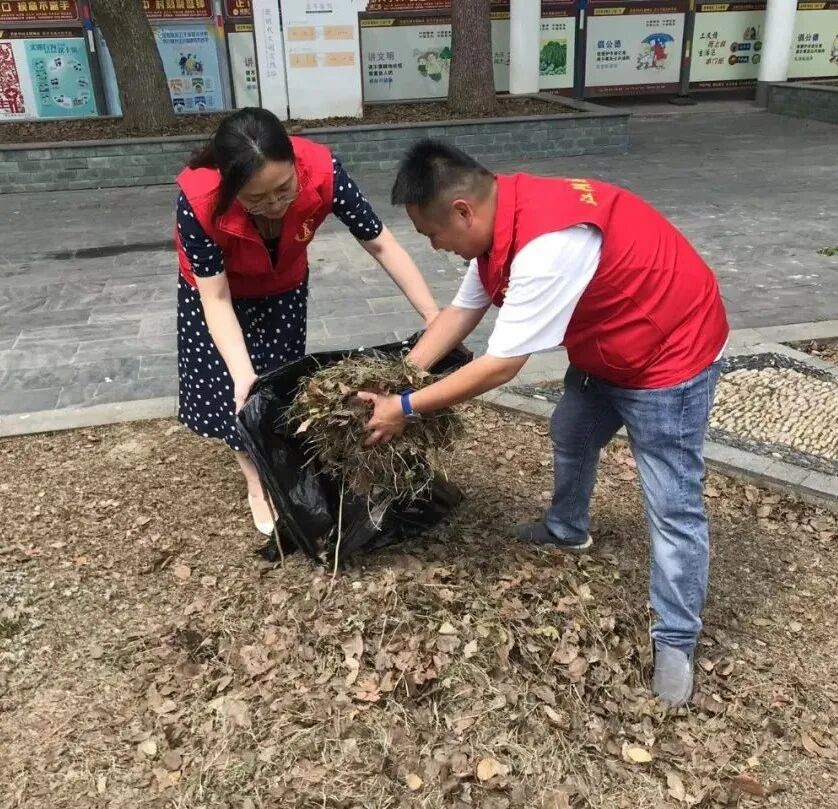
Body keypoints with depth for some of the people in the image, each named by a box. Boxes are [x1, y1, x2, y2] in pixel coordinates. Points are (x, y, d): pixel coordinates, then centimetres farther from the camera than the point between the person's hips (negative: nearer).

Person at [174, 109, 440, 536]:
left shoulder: (321, 171, -38)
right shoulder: (200, 200, -41)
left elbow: (380, 243, -29)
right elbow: (216, 299, -34)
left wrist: (435, 318, -33)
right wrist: (242, 374, -46)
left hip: (285, 285, 2)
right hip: (217, 287, -1)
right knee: (235, 390, 2)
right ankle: (258, 484, 21)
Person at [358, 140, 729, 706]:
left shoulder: (547, 244, -36)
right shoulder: (499, 221, -6)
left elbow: (500, 366, -31)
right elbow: (461, 312, 3)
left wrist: (407, 409, -20)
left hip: (671, 353, -10)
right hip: (606, 350, 10)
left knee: (673, 505, -3)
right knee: (571, 437, 26)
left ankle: (676, 642, 12)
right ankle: (567, 530, 51)